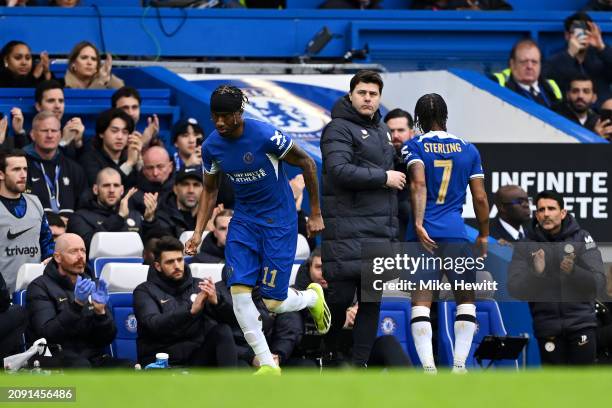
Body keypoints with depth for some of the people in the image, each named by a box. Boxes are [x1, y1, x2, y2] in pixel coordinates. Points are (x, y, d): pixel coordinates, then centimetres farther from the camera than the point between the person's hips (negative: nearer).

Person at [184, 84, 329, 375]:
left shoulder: (265, 136, -21)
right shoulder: (211, 146, -5)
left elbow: (307, 164, -8)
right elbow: (210, 190, 12)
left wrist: (315, 214, -4)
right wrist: (198, 232, 2)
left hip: (278, 220, -5)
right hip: (244, 219, 5)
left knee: (273, 302, -6)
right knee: (239, 291, -12)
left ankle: (312, 297, 31)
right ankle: (268, 365, -3)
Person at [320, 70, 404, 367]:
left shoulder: (382, 131, 21)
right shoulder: (339, 129, -5)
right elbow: (339, 171, -20)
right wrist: (384, 178, -14)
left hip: (380, 231, 8)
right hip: (347, 229, -8)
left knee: (371, 301, 6)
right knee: (340, 298, -8)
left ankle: (360, 365, 8)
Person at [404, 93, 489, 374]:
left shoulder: (414, 147, 3)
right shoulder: (468, 150, 10)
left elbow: (418, 184, -12)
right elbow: (480, 197, 10)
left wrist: (419, 224, -16)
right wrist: (483, 235, 19)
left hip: (423, 233, -1)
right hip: (456, 232, 1)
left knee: (421, 301, -2)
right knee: (466, 298, 14)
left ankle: (428, 369, -12)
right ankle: (459, 366, 5)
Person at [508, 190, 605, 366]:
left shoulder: (581, 238, -1)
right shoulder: (525, 246, 1)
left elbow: (598, 283, -8)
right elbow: (515, 290, -6)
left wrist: (574, 271, -26)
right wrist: (535, 273, -24)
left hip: (581, 323, -1)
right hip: (548, 326, 1)